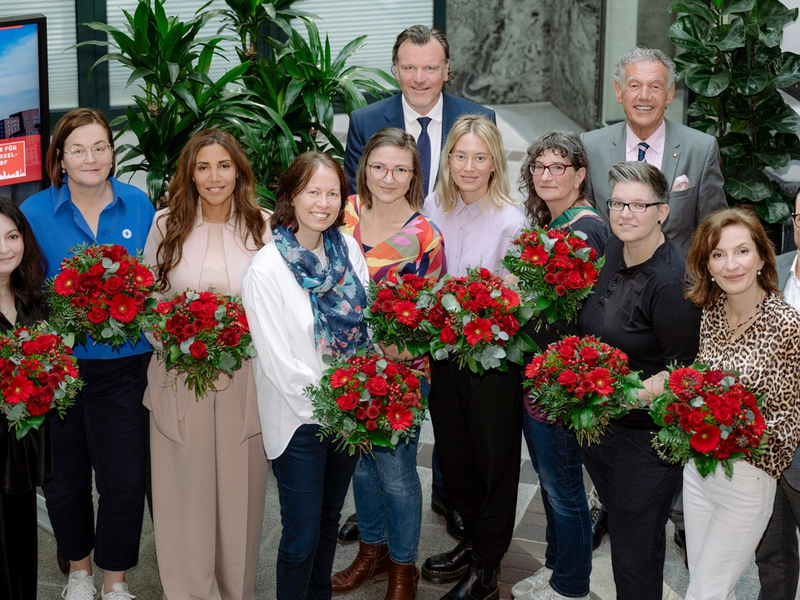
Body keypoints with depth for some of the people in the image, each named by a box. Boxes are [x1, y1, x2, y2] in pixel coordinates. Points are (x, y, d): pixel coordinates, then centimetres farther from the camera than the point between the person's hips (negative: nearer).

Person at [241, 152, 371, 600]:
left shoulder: (349, 249, -1)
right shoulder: (266, 270, -17)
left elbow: (367, 325, 7)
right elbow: (278, 361, -18)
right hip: (301, 420, -5)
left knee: (330, 518, 20)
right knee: (303, 535, 4)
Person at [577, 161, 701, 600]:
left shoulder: (672, 281, -23)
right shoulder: (612, 251, 1)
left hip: (645, 434, -8)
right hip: (596, 424, 8)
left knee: (634, 549, 4)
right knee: (618, 524, 24)